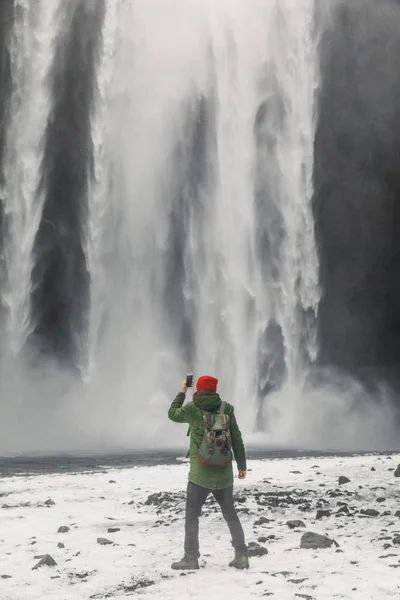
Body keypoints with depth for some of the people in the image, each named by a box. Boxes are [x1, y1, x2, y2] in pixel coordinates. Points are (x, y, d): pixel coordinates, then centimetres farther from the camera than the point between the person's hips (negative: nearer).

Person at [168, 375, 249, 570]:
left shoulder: (192, 408, -6)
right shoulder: (226, 408, 1)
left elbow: (173, 414, 15)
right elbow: (237, 438, 4)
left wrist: (182, 392, 25)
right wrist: (242, 465, 12)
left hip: (200, 473, -3)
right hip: (224, 473, 3)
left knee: (192, 515, 7)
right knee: (230, 514, 14)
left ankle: (191, 557, 4)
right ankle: (241, 556, 12)